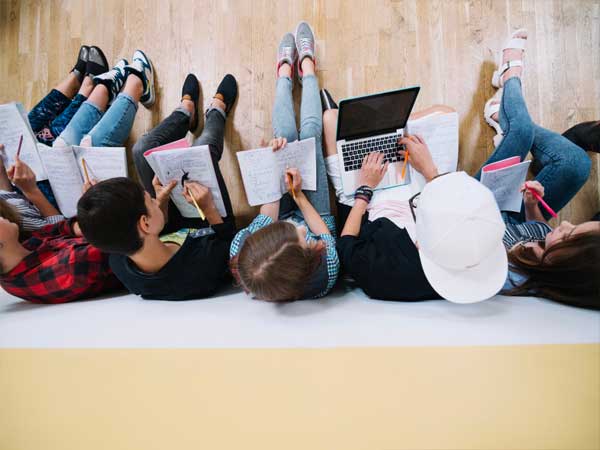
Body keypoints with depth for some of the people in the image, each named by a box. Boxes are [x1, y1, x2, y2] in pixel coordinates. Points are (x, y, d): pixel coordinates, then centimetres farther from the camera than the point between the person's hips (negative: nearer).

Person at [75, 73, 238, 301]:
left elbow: (149, 240, -10)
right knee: (202, 151, -5)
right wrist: (210, 209, -36)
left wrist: (161, 201, -19)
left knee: (143, 148, -1)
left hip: (178, 232, 3)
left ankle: (186, 112, 35)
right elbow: (230, 240, -25)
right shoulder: (208, 265, -48)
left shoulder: (119, 263, -33)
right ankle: (217, 111, 36)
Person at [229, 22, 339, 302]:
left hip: (285, 214, 1)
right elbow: (326, 234, -22)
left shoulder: (242, 257, -41)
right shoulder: (325, 274, -44)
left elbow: (266, 218, -22)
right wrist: (299, 194, -22)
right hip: (316, 216, -1)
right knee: (310, 134, 1)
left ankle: (286, 70, 38)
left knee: (284, 134, 3)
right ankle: (306, 66, 34)